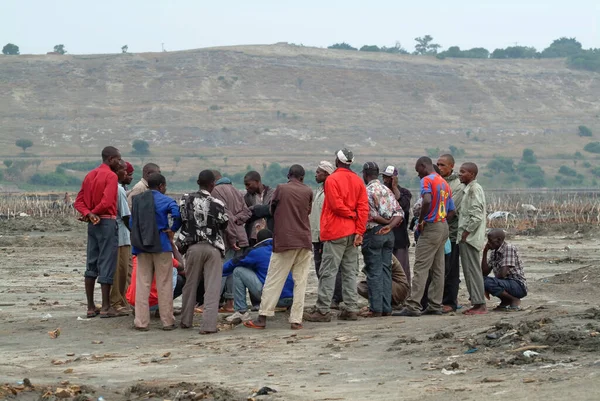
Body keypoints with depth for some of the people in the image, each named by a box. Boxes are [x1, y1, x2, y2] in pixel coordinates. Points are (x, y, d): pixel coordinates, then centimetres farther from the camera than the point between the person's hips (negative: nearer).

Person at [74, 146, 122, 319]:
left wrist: (88, 214, -7)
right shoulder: (111, 176, -10)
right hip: (107, 222, -8)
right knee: (107, 265, -4)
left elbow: (78, 202, 9)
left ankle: (91, 307, 12)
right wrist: (92, 213, -6)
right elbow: (107, 202, -21)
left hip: (93, 224, 8)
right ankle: (105, 307, -2)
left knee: (91, 265, 9)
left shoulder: (90, 175, 15)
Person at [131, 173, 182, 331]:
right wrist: (172, 230, -6)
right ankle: (167, 321, 7)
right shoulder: (166, 200, -5)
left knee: (142, 284, 5)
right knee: (164, 285, 4)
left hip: (141, 246, 4)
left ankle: (141, 322, 3)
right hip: (161, 246, -3)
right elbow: (178, 215, -21)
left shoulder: (137, 200, 9)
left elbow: (132, 223, 9)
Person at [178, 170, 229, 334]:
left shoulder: (186, 200, -2)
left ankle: (186, 321, 25)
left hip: (193, 247, 3)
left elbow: (180, 220, 3)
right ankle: (208, 325, -8)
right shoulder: (217, 204, -9)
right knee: (212, 288, -1)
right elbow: (223, 225, 1)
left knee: (190, 285, 16)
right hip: (213, 248, -3)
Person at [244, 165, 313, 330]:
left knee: (273, 280, 1)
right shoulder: (308, 191, 4)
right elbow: (308, 212, 13)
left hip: (284, 240, -2)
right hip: (304, 241, 2)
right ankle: (296, 320, 0)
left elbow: (272, 210, 9)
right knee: (300, 282, 4)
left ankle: (262, 318, -1)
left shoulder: (281, 188, -1)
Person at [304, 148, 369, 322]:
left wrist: (352, 214, 0)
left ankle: (323, 310, -6)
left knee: (328, 272, -4)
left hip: (335, 232, -6)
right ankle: (351, 309, 7)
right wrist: (360, 231, -2)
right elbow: (364, 207, 2)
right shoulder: (358, 181, 10)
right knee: (350, 272, 9)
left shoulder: (332, 179, -8)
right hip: (352, 233, 6)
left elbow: (336, 205, -16)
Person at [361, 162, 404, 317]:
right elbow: (399, 212, 5)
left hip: (373, 233, -6)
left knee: (374, 272, -3)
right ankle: (386, 308, 9)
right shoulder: (388, 190, 12)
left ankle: (376, 309, -4)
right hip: (389, 234, 6)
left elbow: (371, 215, -15)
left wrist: (386, 222, 0)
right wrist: (390, 225, -8)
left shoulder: (367, 191, -9)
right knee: (386, 270, 9)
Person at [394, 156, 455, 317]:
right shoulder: (444, 183, 17)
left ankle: (413, 306, -13)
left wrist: (421, 220, -16)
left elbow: (427, 201, -27)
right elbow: (451, 211, 18)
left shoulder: (427, 180, -9)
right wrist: (439, 218, 13)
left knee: (421, 268, -10)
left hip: (431, 227, -9)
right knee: (438, 269, 10)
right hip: (443, 227, 9)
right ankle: (435, 305, 11)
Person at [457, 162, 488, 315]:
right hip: (467, 238, 10)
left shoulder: (474, 189, -14)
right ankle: (478, 304, 15)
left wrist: (466, 232, -17)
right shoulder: (469, 189, 17)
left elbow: (476, 216, -21)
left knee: (473, 271, -8)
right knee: (470, 271, 12)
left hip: (470, 238, -10)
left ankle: (479, 305, -6)